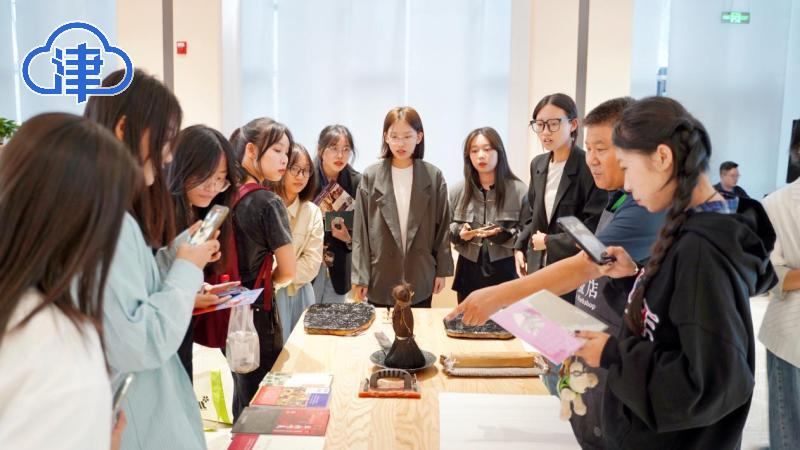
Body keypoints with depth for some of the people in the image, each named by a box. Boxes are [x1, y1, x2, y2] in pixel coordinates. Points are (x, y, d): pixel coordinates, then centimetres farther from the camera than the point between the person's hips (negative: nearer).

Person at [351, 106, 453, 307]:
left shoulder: (433, 176, -1)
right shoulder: (370, 176, -3)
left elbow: (442, 225, 4)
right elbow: (360, 230, -2)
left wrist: (442, 270, 3)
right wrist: (360, 276, -5)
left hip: (421, 279, 1)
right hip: (381, 278, 0)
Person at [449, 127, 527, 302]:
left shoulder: (519, 190, -4)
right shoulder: (458, 191, 4)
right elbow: (447, 229, 10)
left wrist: (503, 235, -22)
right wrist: (459, 233, -10)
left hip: (505, 272, -2)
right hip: (469, 272, 2)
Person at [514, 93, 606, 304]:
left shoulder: (590, 167, -14)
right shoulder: (538, 164, 9)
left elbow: (593, 229, -16)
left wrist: (549, 242, -11)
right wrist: (520, 247, 7)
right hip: (537, 266, 6)